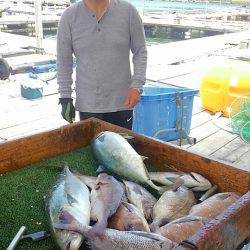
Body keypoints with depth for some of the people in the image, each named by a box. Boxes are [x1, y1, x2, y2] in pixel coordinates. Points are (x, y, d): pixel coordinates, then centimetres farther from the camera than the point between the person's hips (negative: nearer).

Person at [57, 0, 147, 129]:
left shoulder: (128, 11, -2)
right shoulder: (69, 16, -1)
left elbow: (140, 52, 3)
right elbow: (64, 61, 4)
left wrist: (137, 86, -8)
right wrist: (65, 97, 1)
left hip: (122, 103, 0)